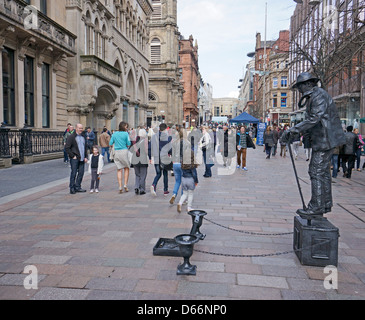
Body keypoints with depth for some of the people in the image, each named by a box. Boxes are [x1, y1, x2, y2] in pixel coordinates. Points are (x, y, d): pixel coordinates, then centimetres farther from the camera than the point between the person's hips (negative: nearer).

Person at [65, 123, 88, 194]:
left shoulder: (83, 137, 17)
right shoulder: (71, 137, -3)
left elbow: (85, 147, 22)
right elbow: (67, 148, -8)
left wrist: (86, 157, 12)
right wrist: (73, 156, -12)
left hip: (82, 159, 6)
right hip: (74, 159, -6)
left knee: (81, 173, 6)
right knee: (73, 173, -4)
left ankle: (77, 187, 16)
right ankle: (72, 188, 4)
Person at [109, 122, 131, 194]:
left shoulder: (114, 134, 6)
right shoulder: (126, 134, -6)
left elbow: (110, 144, 7)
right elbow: (128, 144, -7)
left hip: (116, 152, 3)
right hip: (124, 151, -3)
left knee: (119, 170, 6)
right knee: (126, 168, 13)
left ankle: (120, 187, 1)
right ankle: (125, 185, 7)